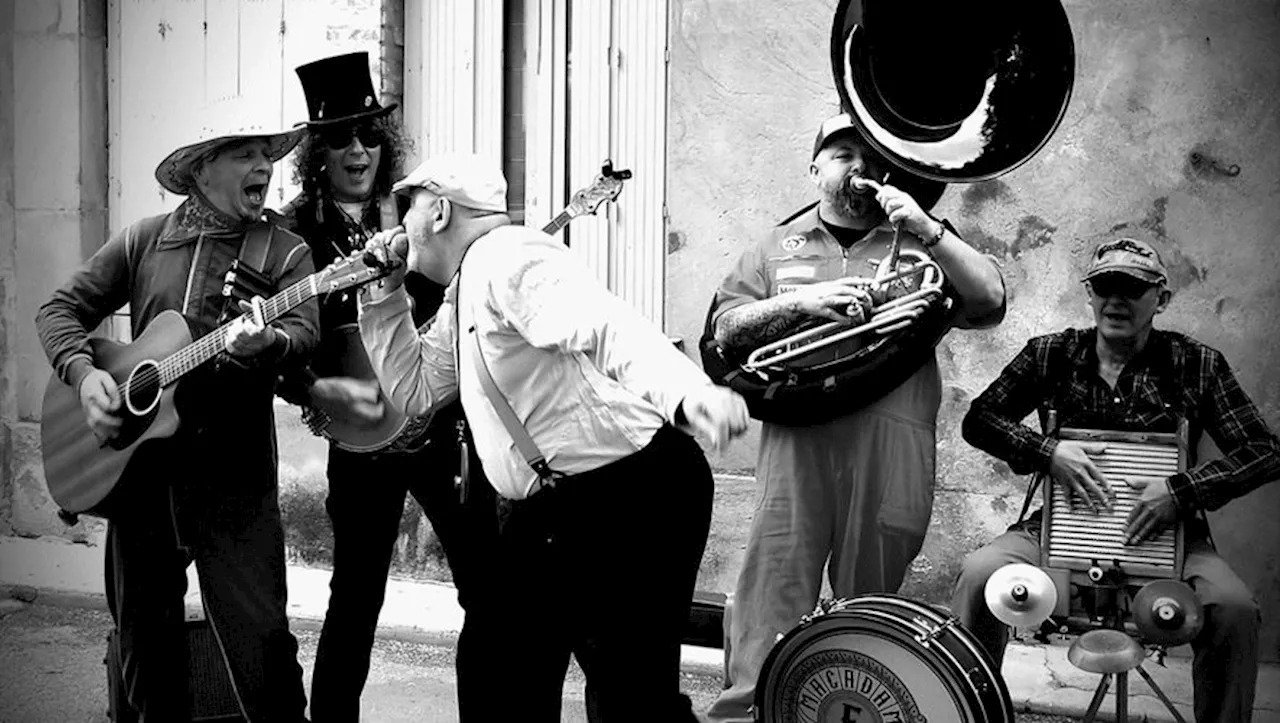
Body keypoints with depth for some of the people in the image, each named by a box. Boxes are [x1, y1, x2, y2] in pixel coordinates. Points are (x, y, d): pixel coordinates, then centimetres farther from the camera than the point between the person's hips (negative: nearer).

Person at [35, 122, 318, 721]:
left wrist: (265, 343, -36)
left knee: (259, 635, -8)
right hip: (138, 461, 3)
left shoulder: (284, 252, 2)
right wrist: (83, 373, -7)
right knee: (143, 626, 13)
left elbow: (303, 331, -14)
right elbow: (62, 308, 11)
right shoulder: (143, 240, 8)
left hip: (232, 469, -3)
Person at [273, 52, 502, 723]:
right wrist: (325, 391, -17)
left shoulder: (416, 210, 6)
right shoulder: (294, 232, -2)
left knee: (490, 588, 4)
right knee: (357, 595, 3)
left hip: (445, 420, 3)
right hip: (363, 436, -3)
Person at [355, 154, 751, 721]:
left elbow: (608, 329, -30)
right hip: (548, 508, 10)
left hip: (631, 492, -10)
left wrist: (686, 392, -48)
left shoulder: (508, 256, -13)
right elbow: (412, 388, 25)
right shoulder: (464, 291, 18)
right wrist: (384, 293, 14)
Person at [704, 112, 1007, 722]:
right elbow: (726, 329, 8)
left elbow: (990, 302, 4)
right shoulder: (777, 248, 19)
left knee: (870, 598, 6)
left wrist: (927, 230, -6)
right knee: (774, 585, -9)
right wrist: (800, 301, -7)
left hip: (891, 445, 0)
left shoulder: (915, 244, 16)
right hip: (797, 439, 0)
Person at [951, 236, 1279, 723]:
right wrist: (1046, 452, -14)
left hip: (1167, 532, -1)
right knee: (979, 573, -27)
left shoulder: (1198, 365, 2)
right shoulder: (1051, 355, 6)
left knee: (1234, 608, -30)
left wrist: (1182, 490, -17)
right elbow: (979, 420, 4)